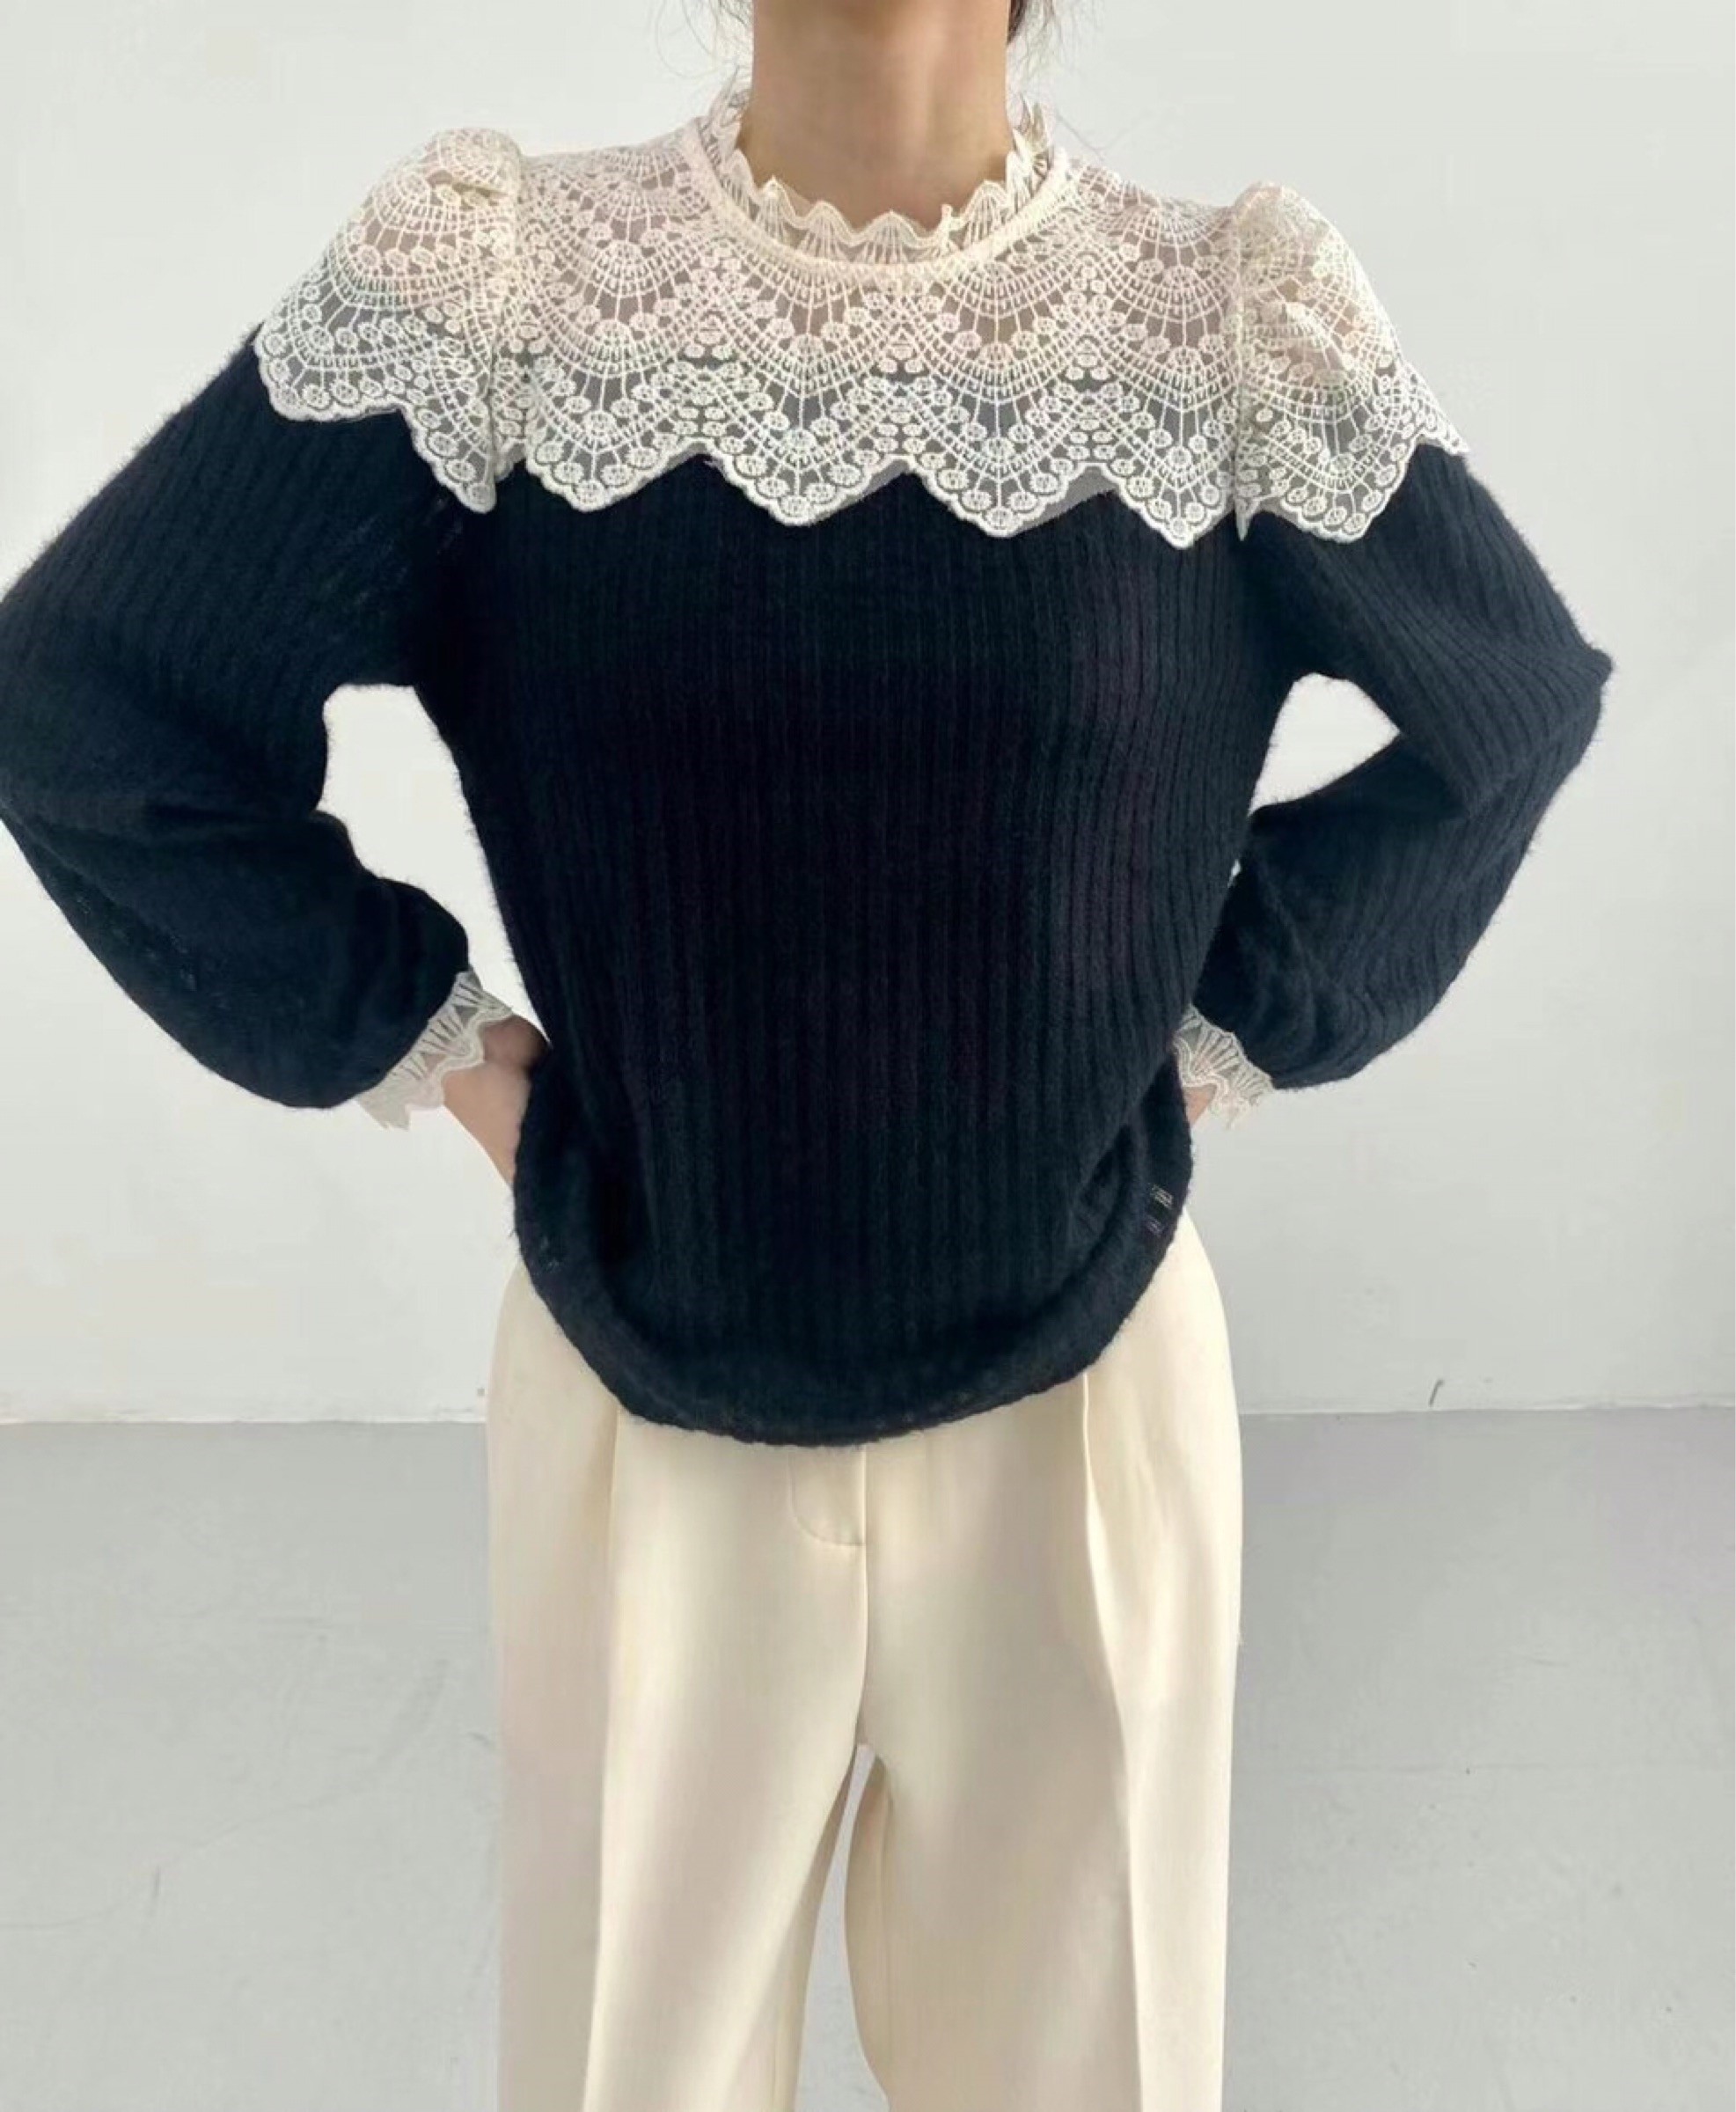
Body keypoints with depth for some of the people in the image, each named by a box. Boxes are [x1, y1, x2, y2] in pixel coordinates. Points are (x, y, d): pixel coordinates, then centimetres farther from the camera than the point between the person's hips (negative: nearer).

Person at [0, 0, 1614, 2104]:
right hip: (644, 1395, 0)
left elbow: (1523, 699, 7)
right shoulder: (494, 282, -9)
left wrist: (1235, 1026, 0)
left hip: (1081, 1382, 1)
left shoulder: (1234, 324, -7)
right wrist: (422, 1041, -6)